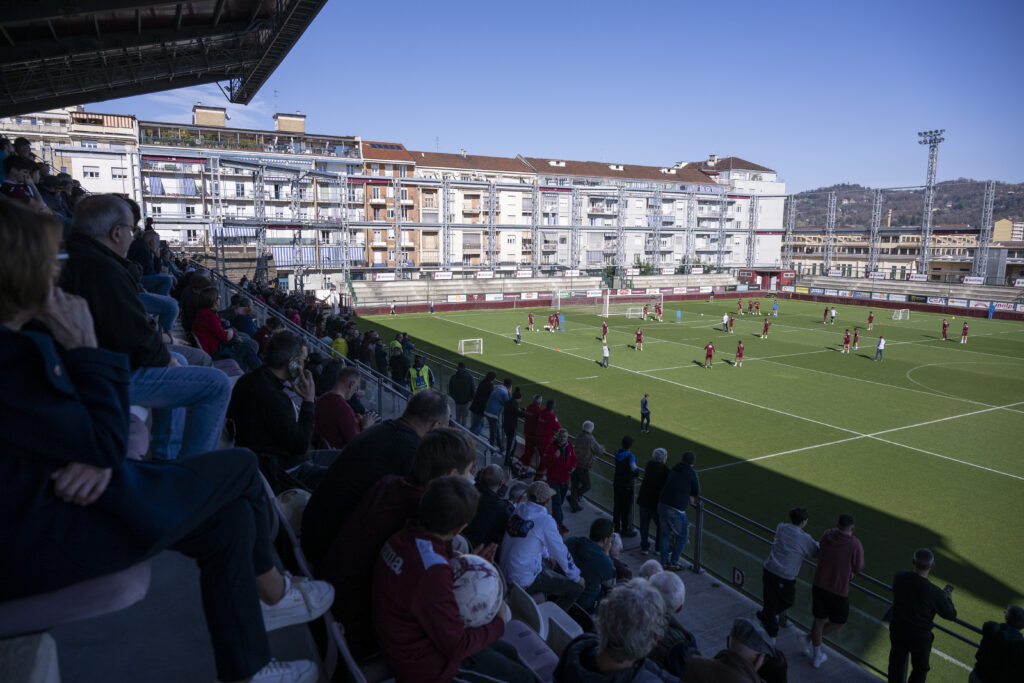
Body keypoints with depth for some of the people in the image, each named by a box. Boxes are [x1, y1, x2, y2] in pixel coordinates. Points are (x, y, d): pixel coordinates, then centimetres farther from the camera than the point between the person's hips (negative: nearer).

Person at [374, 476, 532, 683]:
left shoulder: (403, 536, -10)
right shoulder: (432, 573, -37)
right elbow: (457, 647, -26)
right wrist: (498, 623, -11)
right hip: (427, 665, -9)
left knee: (508, 652, 21)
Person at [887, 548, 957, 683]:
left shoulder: (900, 576, -19)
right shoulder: (935, 593, -29)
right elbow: (951, 614, -12)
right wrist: (948, 598, 8)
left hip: (897, 630, 3)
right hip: (919, 637, -3)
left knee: (897, 664, 25)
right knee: (920, 669, 24)